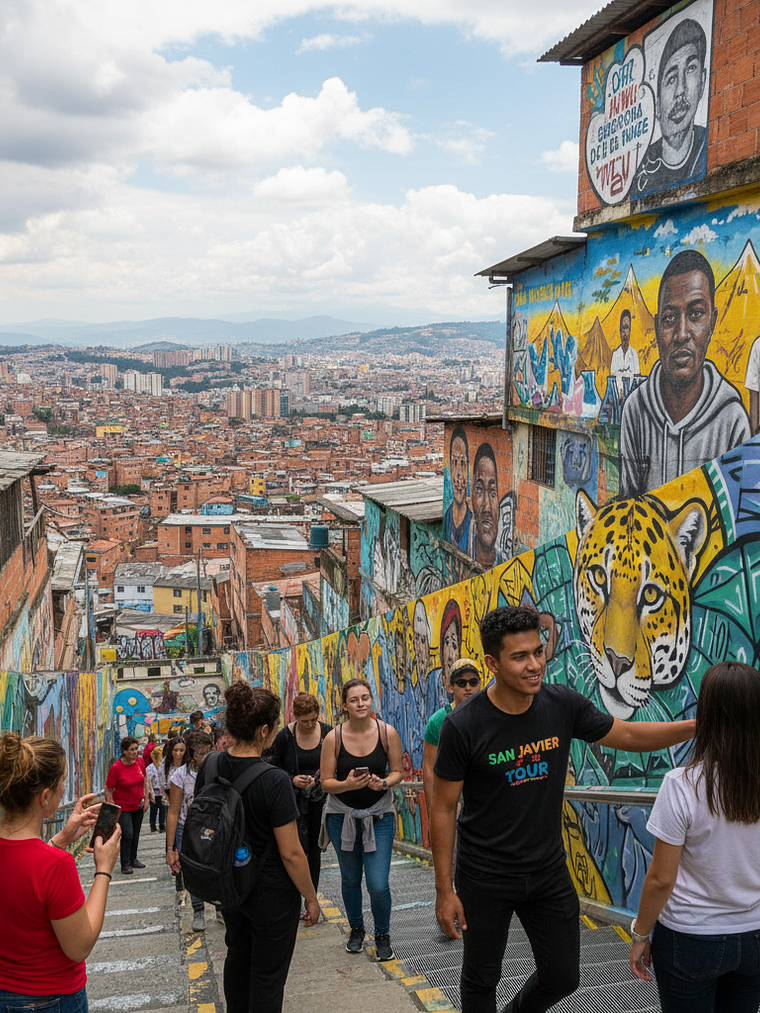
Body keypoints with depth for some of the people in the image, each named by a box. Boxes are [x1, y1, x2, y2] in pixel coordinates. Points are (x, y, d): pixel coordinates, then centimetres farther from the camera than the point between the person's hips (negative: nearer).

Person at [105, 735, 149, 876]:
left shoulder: (140, 761, -5)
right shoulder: (116, 767, -20)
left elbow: (145, 779, 11)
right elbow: (108, 789, -12)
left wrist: (146, 798, 6)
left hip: (138, 806, 5)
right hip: (122, 807, -5)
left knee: (135, 834, 14)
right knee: (127, 835, -10)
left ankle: (133, 859, 31)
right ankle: (125, 864, 5)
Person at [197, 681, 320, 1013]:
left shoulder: (208, 769, -9)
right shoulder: (275, 781, -27)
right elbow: (290, 853, -22)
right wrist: (311, 898, -8)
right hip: (272, 893, -6)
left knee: (237, 960, 26)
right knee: (267, 975, 10)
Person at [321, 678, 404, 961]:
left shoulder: (387, 733, -10)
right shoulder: (333, 738, -11)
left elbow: (397, 772, 0)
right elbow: (326, 782, -7)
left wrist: (384, 783, -20)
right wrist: (347, 784, -26)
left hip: (379, 815, -1)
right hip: (342, 815, 1)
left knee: (378, 885, -7)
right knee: (350, 879, 16)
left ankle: (382, 936, 20)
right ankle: (356, 930, 41)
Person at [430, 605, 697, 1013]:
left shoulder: (563, 705, -9)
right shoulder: (463, 726, -20)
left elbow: (629, 735, 2)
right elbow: (444, 809, -13)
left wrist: (699, 725, -12)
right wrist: (444, 890, -11)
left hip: (548, 869, 4)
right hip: (485, 877, -3)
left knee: (562, 977, 16)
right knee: (481, 980, 13)